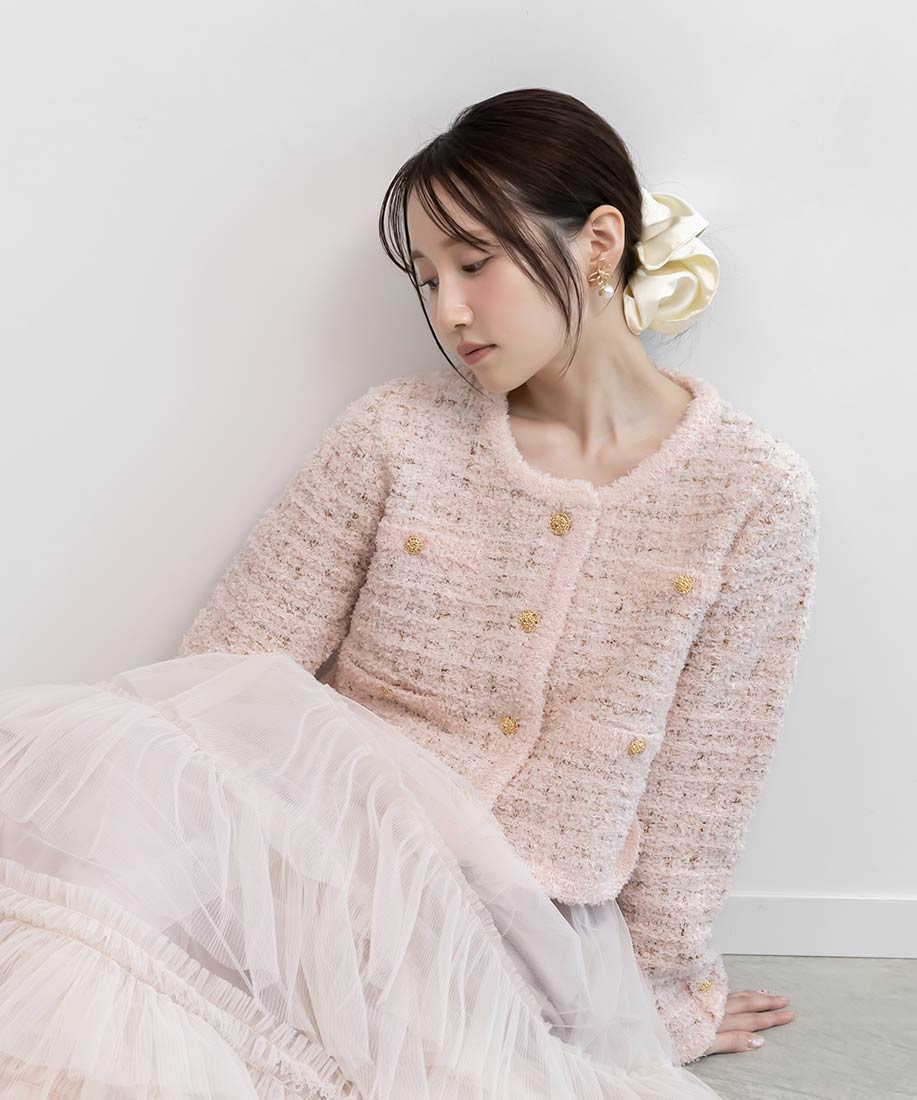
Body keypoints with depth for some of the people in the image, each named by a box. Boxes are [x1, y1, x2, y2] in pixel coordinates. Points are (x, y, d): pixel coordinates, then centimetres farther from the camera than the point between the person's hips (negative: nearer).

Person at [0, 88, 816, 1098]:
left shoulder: (753, 494, -2)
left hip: (526, 937, -2)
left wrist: (666, 998, 12)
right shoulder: (394, 435, 1)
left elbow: (696, 785, 3)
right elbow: (233, 672, 0)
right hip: (329, 855, 2)